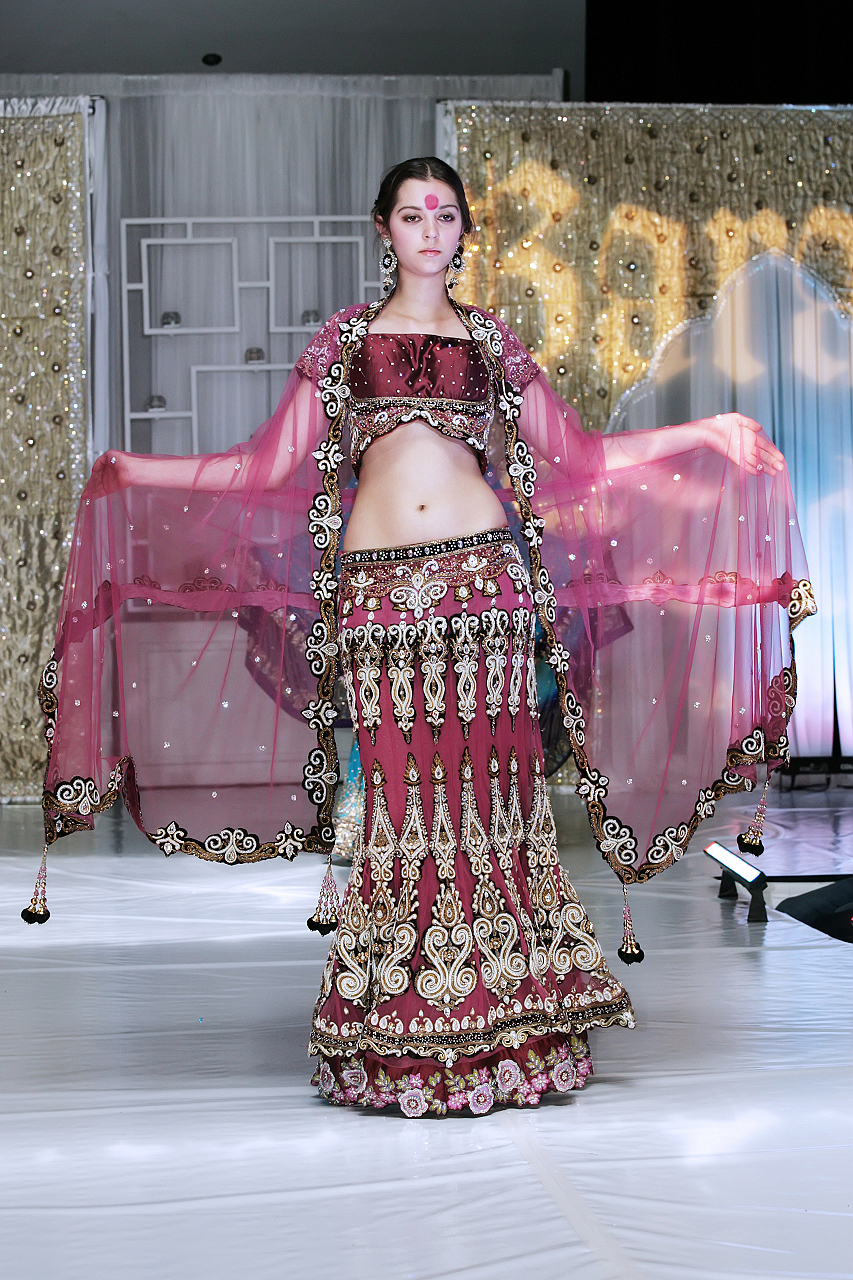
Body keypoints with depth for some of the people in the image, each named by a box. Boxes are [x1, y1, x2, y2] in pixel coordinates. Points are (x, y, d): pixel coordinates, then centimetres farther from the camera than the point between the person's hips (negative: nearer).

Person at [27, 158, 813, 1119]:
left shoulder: (490, 338, 15)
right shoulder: (345, 337, 14)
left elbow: (577, 459, 18)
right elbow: (272, 464, 12)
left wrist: (709, 435, 14)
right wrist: (134, 476, 7)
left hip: (483, 575, 1)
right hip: (378, 585, 0)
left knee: (489, 785, -2)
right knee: (398, 794, -3)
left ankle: (501, 1026, 6)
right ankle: (399, 1042, 6)